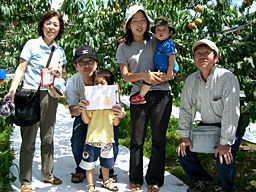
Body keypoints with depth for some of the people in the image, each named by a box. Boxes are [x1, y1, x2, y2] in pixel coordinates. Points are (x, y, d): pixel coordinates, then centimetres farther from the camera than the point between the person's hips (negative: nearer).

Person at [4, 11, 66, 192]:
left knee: (48, 138, 13)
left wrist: (61, 75, -4)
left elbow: (63, 74, 20)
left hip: (50, 96, 5)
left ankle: (47, 174, 27)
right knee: (28, 140, 0)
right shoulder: (32, 44, -1)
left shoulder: (60, 51, 12)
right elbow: (21, 68, -6)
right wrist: (12, 90, -17)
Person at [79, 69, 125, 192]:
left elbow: (115, 123, 3)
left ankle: (106, 181, 40)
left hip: (107, 138, 2)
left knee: (106, 163, 19)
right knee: (89, 163, 7)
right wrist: (83, 109, -22)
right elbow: (86, 121, -7)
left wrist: (118, 116, -17)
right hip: (92, 138, -2)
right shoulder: (90, 101, -5)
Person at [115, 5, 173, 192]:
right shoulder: (123, 48, 8)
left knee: (159, 138, 3)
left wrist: (158, 77, -15)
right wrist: (144, 75, -19)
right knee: (137, 139, 4)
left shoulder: (156, 41, 7)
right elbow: (126, 75, -1)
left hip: (161, 94, 0)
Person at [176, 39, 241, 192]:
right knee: (184, 151, -4)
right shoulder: (191, 80, -4)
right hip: (205, 126, 6)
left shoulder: (227, 78, -22)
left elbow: (231, 112, -26)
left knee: (225, 160, -24)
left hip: (229, 128, -5)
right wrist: (185, 136, -5)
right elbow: (185, 109, 1)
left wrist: (225, 143, -28)